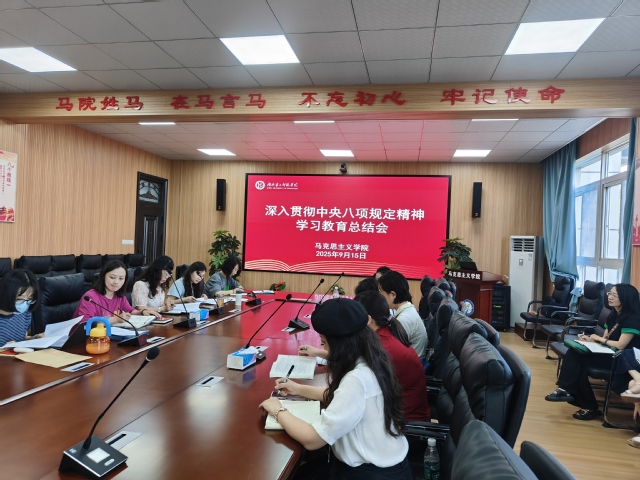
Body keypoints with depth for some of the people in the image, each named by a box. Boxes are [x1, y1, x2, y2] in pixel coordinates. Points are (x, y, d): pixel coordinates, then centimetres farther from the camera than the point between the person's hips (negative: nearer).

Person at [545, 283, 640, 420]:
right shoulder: (614, 315, 12)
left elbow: (620, 345, -22)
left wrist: (597, 338, -8)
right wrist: (589, 338, -7)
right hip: (609, 355, 8)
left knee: (579, 361, -22)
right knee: (574, 352, -16)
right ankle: (565, 389, -21)